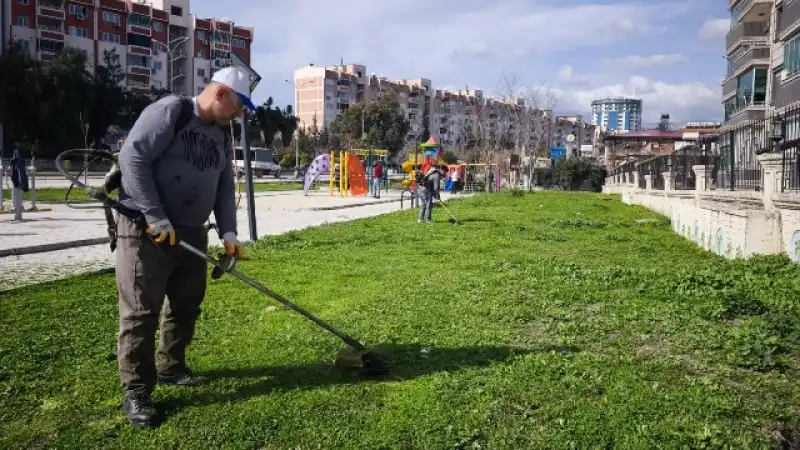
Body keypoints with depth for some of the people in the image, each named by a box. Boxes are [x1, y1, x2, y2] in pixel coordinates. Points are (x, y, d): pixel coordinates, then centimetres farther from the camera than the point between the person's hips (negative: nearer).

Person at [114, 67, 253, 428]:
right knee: (141, 312, -4)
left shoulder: (222, 135, 12)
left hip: (191, 232, 8)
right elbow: (132, 157, -19)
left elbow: (225, 188, 14)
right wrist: (155, 216, -22)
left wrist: (228, 231, 1)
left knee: (186, 306, 14)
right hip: (145, 230, -8)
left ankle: (170, 368, 31)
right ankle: (137, 392, 5)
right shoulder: (168, 111, -12)